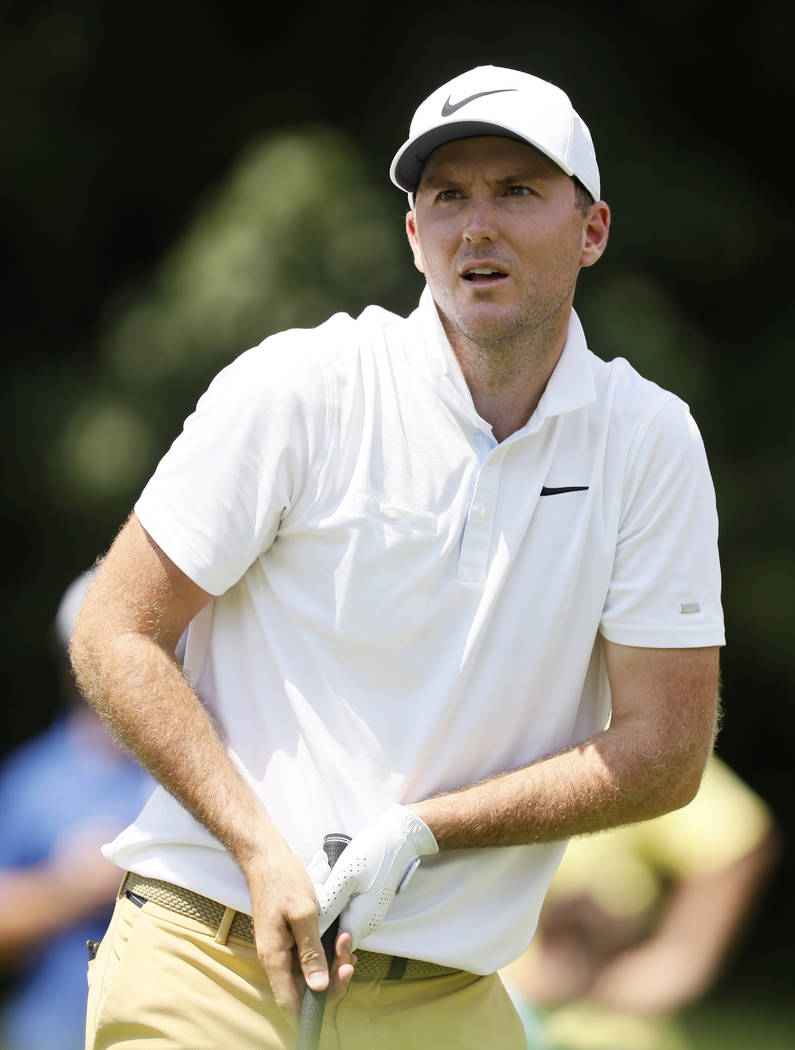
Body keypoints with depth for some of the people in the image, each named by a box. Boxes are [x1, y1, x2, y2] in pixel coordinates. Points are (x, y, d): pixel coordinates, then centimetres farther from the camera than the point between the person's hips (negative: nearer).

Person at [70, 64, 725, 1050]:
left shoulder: (651, 442, 1)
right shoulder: (299, 387, -6)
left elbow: (666, 752, -1)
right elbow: (116, 635, -5)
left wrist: (419, 830, -12)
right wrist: (261, 849, -16)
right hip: (215, 960, -3)